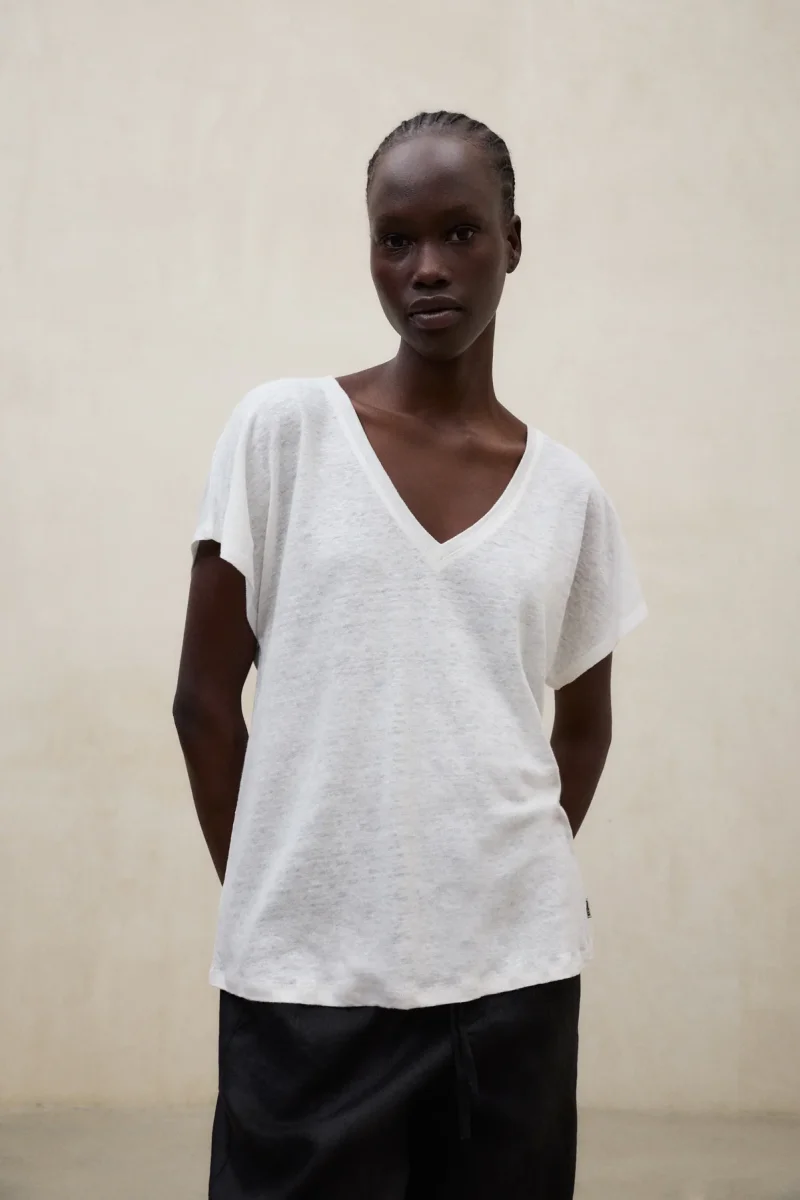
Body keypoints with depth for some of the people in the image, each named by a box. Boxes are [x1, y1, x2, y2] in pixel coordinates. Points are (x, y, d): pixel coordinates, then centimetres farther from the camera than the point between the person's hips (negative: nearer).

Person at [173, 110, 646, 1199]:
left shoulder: (567, 490, 6)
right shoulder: (282, 431, -2)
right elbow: (206, 697, -1)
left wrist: (522, 878, 8)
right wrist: (266, 897, 0)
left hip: (514, 970, 3)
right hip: (310, 974, -2)